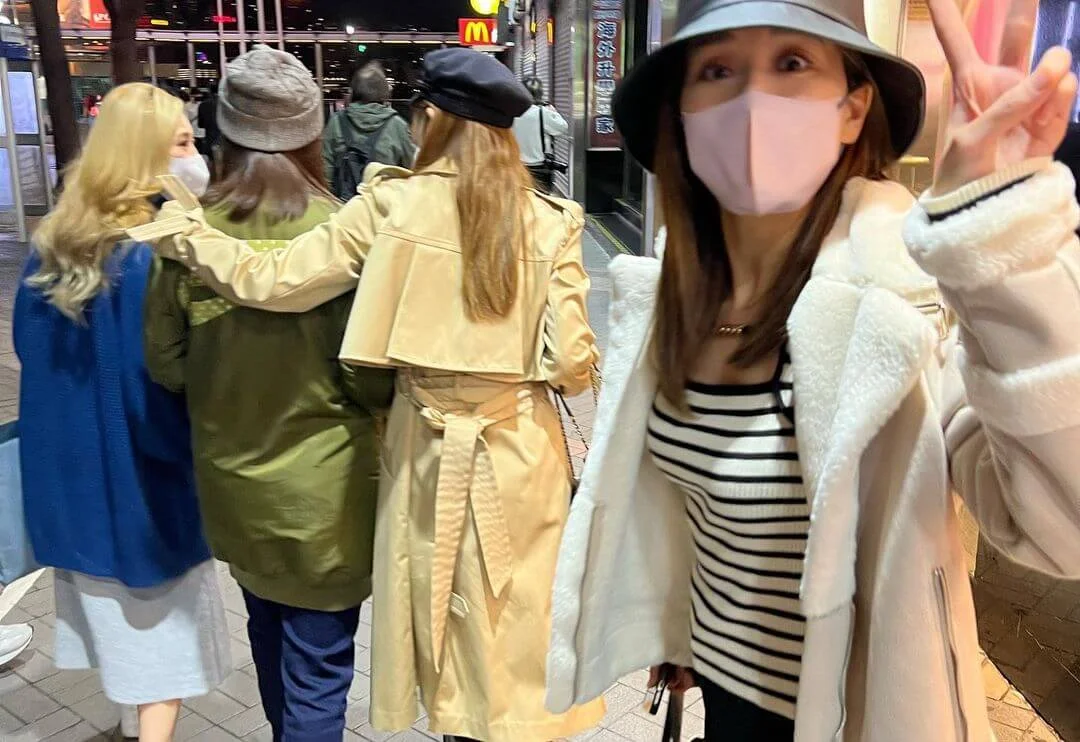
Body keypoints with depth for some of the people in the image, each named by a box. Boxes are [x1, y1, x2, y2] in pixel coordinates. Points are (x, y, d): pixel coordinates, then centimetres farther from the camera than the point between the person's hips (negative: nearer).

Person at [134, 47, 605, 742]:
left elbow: (273, 281, -7)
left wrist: (179, 227, 7)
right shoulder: (550, 223, -7)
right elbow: (571, 361, -10)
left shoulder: (392, 205, -8)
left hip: (428, 443, 0)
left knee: (444, 604, 19)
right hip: (521, 446, 0)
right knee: (520, 616, 16)